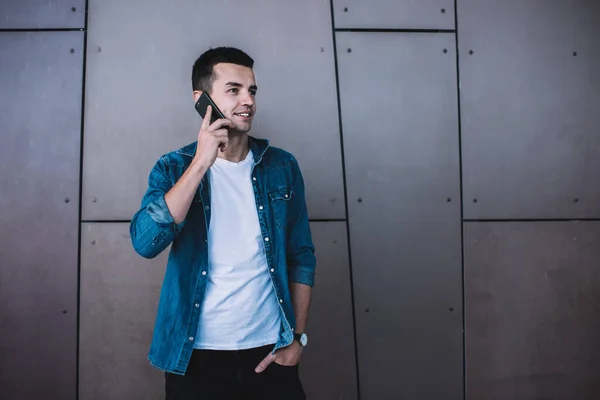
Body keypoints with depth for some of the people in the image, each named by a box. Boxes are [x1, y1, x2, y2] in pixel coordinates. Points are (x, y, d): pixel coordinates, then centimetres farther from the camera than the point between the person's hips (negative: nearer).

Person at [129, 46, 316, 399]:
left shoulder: (282, 167, 1)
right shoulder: (173, 168, -3)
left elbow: (301, 257, 6)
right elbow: (145, 242, -19)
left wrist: (298, 337, 1)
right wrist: (201, 162, -21)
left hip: (270, 351, 1)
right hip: (197, 356, -1)